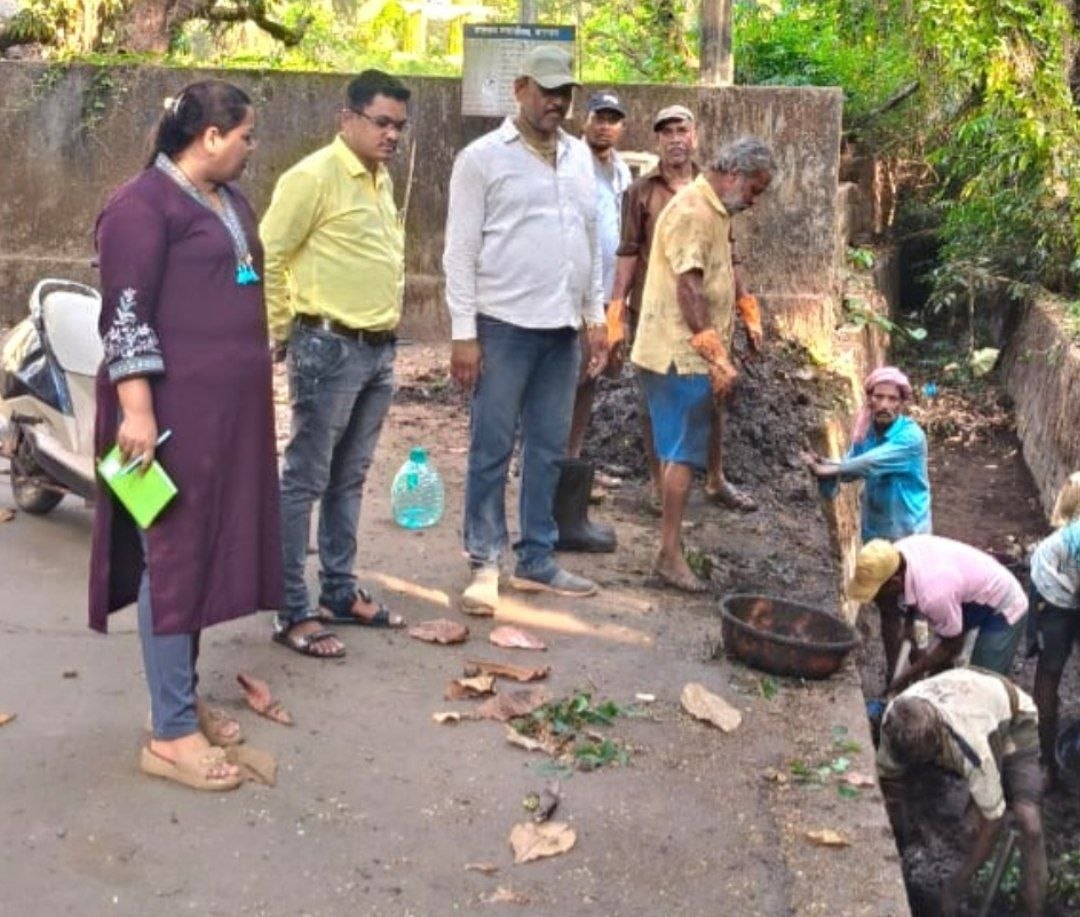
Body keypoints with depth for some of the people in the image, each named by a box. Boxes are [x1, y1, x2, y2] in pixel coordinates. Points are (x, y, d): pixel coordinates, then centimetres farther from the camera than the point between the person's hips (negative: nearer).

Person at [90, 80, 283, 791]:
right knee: (174, 554, -5)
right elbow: (125, 316, -18)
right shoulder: (143, 205, -12)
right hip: (174, 410, -9)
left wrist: (251, 399, 24)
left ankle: (181, 695, 26)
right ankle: (171, 733, 3)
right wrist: (137, 410, -24)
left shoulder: (231, 200, 15)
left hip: (229, 408, 9)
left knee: (207, 549, 13)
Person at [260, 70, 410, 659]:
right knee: (305, 482, -2)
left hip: (379, 349, 9)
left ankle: (340, 593, 26)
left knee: (349, 479, 16)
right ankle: (292, 613, 4)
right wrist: (278, 332, -8)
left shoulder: (380, 179, 14)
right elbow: (267, 255, -14)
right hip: (329, 348, -9)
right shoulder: (315, 176, -13)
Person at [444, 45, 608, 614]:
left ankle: (536, 562, 20)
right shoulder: (483, 157, -5)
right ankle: (485, 563, 11)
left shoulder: (580, 157, 13)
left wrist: (595, 316, 12)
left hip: (563, 329, 6)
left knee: (549, 450, 10)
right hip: (504, 325, -5)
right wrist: (463, 333, -12)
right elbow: (460, 251, -7)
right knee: (492, 448, 1)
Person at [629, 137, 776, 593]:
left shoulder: (713, 211, 17)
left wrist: (718, 358, 19)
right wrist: (716, 356, -22)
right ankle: (670, 555, -2)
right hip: (680, 354, -10)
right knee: (683, 454, -7)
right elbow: (688, 289, -22)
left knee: (683, 453, 12)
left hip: (689, 356, 10)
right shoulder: (692, 211, -15)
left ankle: (671, 550, 18)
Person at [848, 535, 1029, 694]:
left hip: (1003, 610, -8)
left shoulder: (933, 593, -42)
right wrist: (892, 671, -3)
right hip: (968, 602, 8)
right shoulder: (892, 558, -21)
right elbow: (890, 619, -5)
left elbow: (953, 646, -24)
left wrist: (905, 677, -17)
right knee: (939, 671, 12)